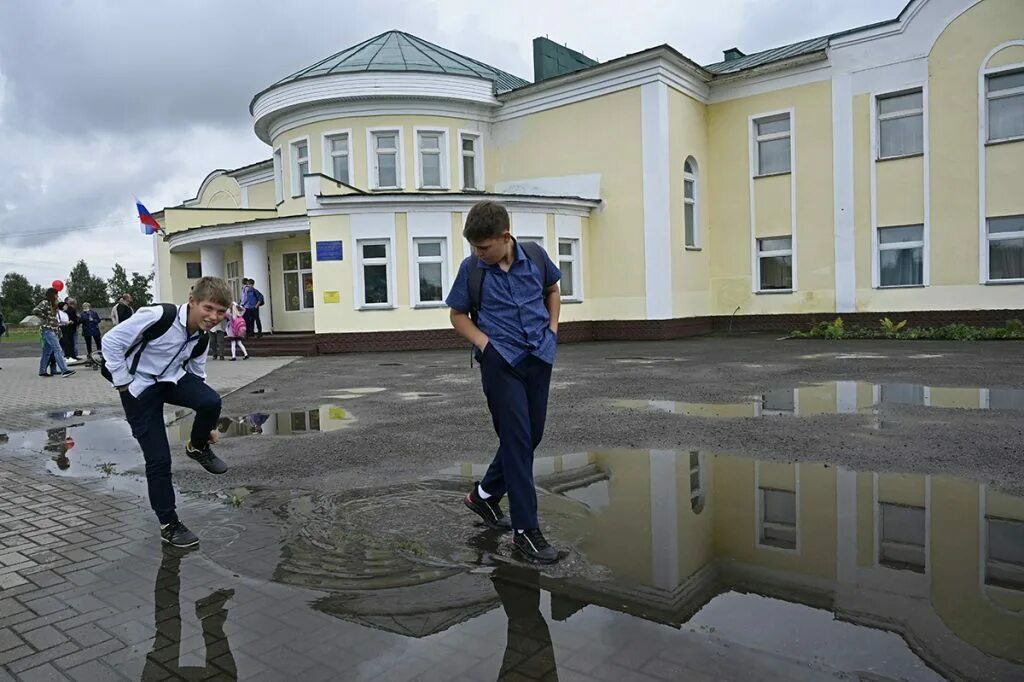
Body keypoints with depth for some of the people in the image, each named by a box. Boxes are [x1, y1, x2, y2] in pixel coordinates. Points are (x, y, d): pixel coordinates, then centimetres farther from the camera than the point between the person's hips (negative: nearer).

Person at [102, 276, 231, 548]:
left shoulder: (202, 334, -6)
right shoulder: (156, 317, -29)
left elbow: (197, 373, 7)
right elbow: (111, 341, -20)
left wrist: (206, 422, 10)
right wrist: (123, 382, -16)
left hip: (172, 378, 5)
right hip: (140, 388, -5)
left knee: (211, 402, -28)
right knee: (158, 459, -5)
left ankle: (198, 447, 4)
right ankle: (168, 524, 15)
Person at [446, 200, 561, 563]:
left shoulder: (535, 257, 0)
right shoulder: (471, 268, -6)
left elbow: (552, 290, 19)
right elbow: (458, 315, 5)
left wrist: (552, 326, 5)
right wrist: (484, 342, -10)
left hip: (539, 357, 4)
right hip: (501, 362, -4)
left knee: (531, 435, 12)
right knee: (517, 440, -6)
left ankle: (485, 494, 33)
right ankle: (526, 530, 2)